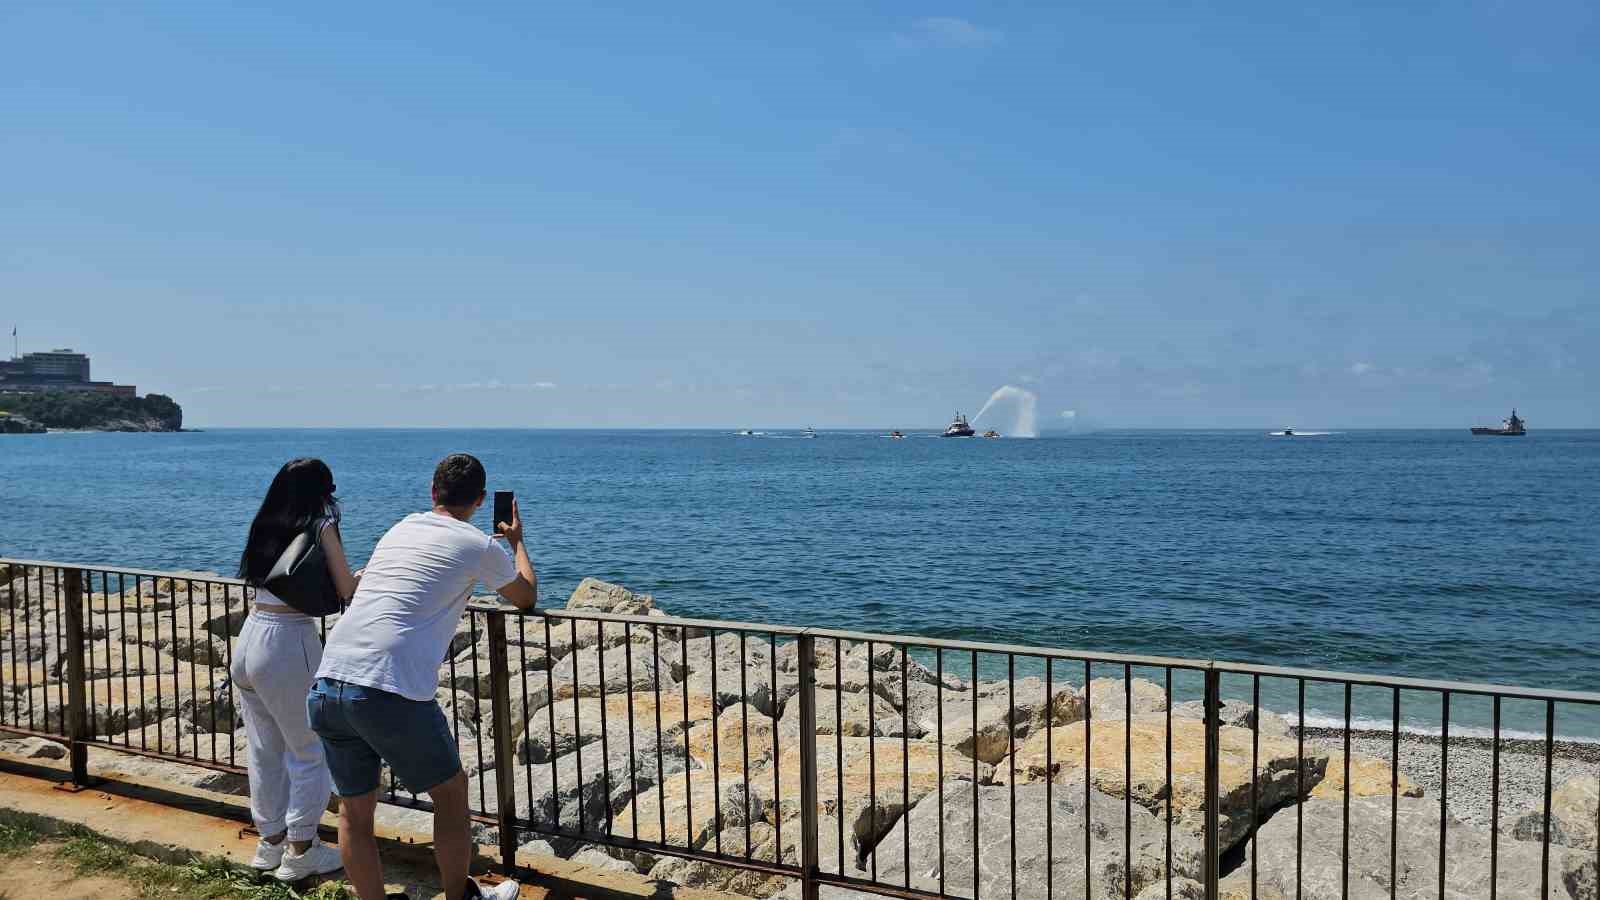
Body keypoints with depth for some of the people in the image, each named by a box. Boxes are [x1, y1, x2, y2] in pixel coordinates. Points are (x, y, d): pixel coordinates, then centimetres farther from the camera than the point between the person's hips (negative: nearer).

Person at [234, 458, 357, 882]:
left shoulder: (266, 525, 11)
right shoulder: (320, 525, -7)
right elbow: (346, 590, -7)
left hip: (250, 638, 7)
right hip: (289, 643, -7)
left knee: (264, 748, 18)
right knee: (310, 750, 7)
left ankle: (270, 841, 30)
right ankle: (300, 851, 13)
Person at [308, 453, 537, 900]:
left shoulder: (400, 528, 20)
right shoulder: (481, 545, 3)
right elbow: (526, 597, 23)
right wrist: (517, 541, 40)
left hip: (325, 687, 6)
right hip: (390, 692, -6)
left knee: (354, 811, 20)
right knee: (451, 793, 18)